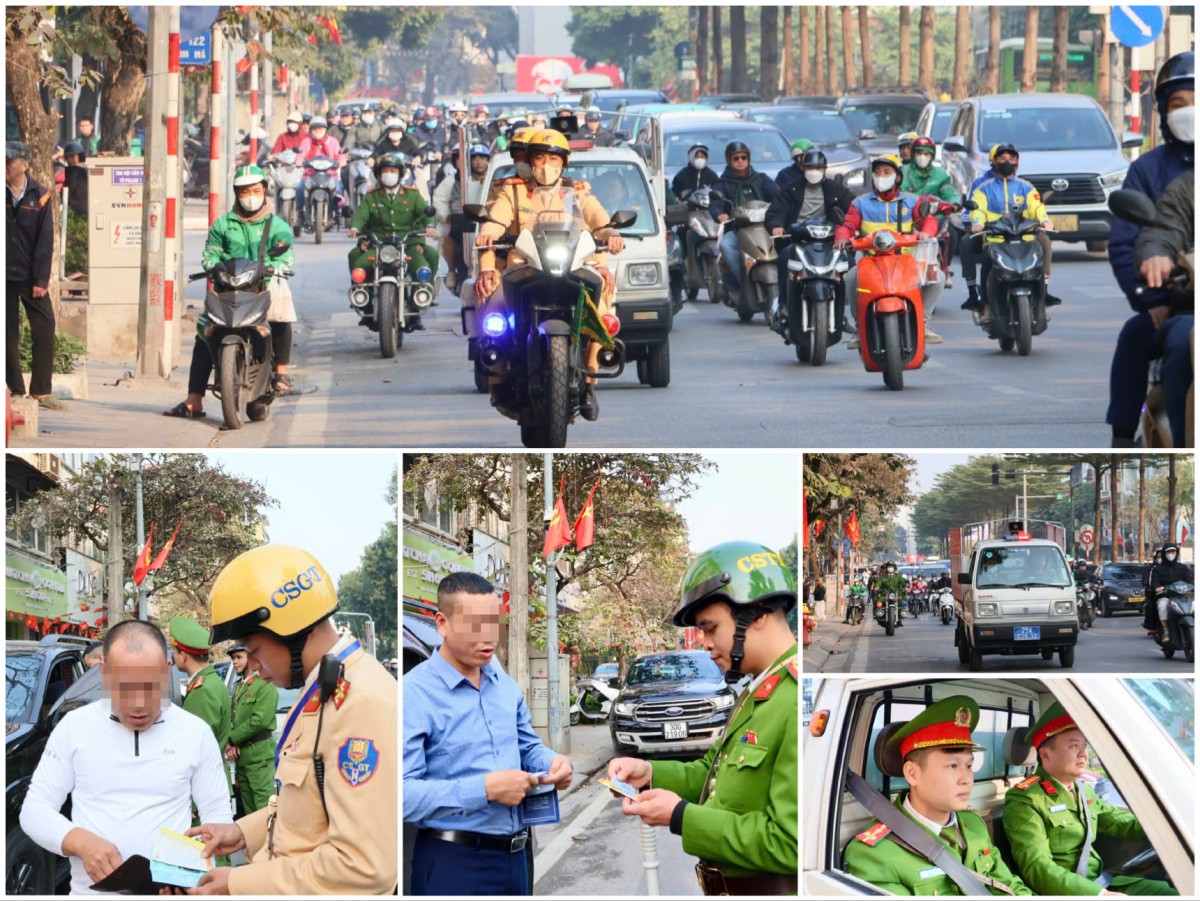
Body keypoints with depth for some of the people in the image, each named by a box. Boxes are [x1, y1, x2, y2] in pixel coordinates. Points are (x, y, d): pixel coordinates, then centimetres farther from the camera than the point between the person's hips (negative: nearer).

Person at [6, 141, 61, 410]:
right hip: (5, 276, 0)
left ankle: (40, 391, 1)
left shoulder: (39, 196, 0)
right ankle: (16, 390, 9)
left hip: (31, 276, 0)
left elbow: (45, 241, -1)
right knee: (8, 334, 1)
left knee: (45, 330, -5)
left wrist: (41, 280, -7)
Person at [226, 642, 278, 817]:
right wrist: (230, 744, -2)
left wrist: (232, 739, -10)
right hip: (240, 755, 9)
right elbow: (232, 719, 17)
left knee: (263, 803, -13)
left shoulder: (265, 685, -9)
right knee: (248, 807, 11)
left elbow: (260, 721, -16)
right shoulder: (238, 686, 18)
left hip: (259, 753, -9)